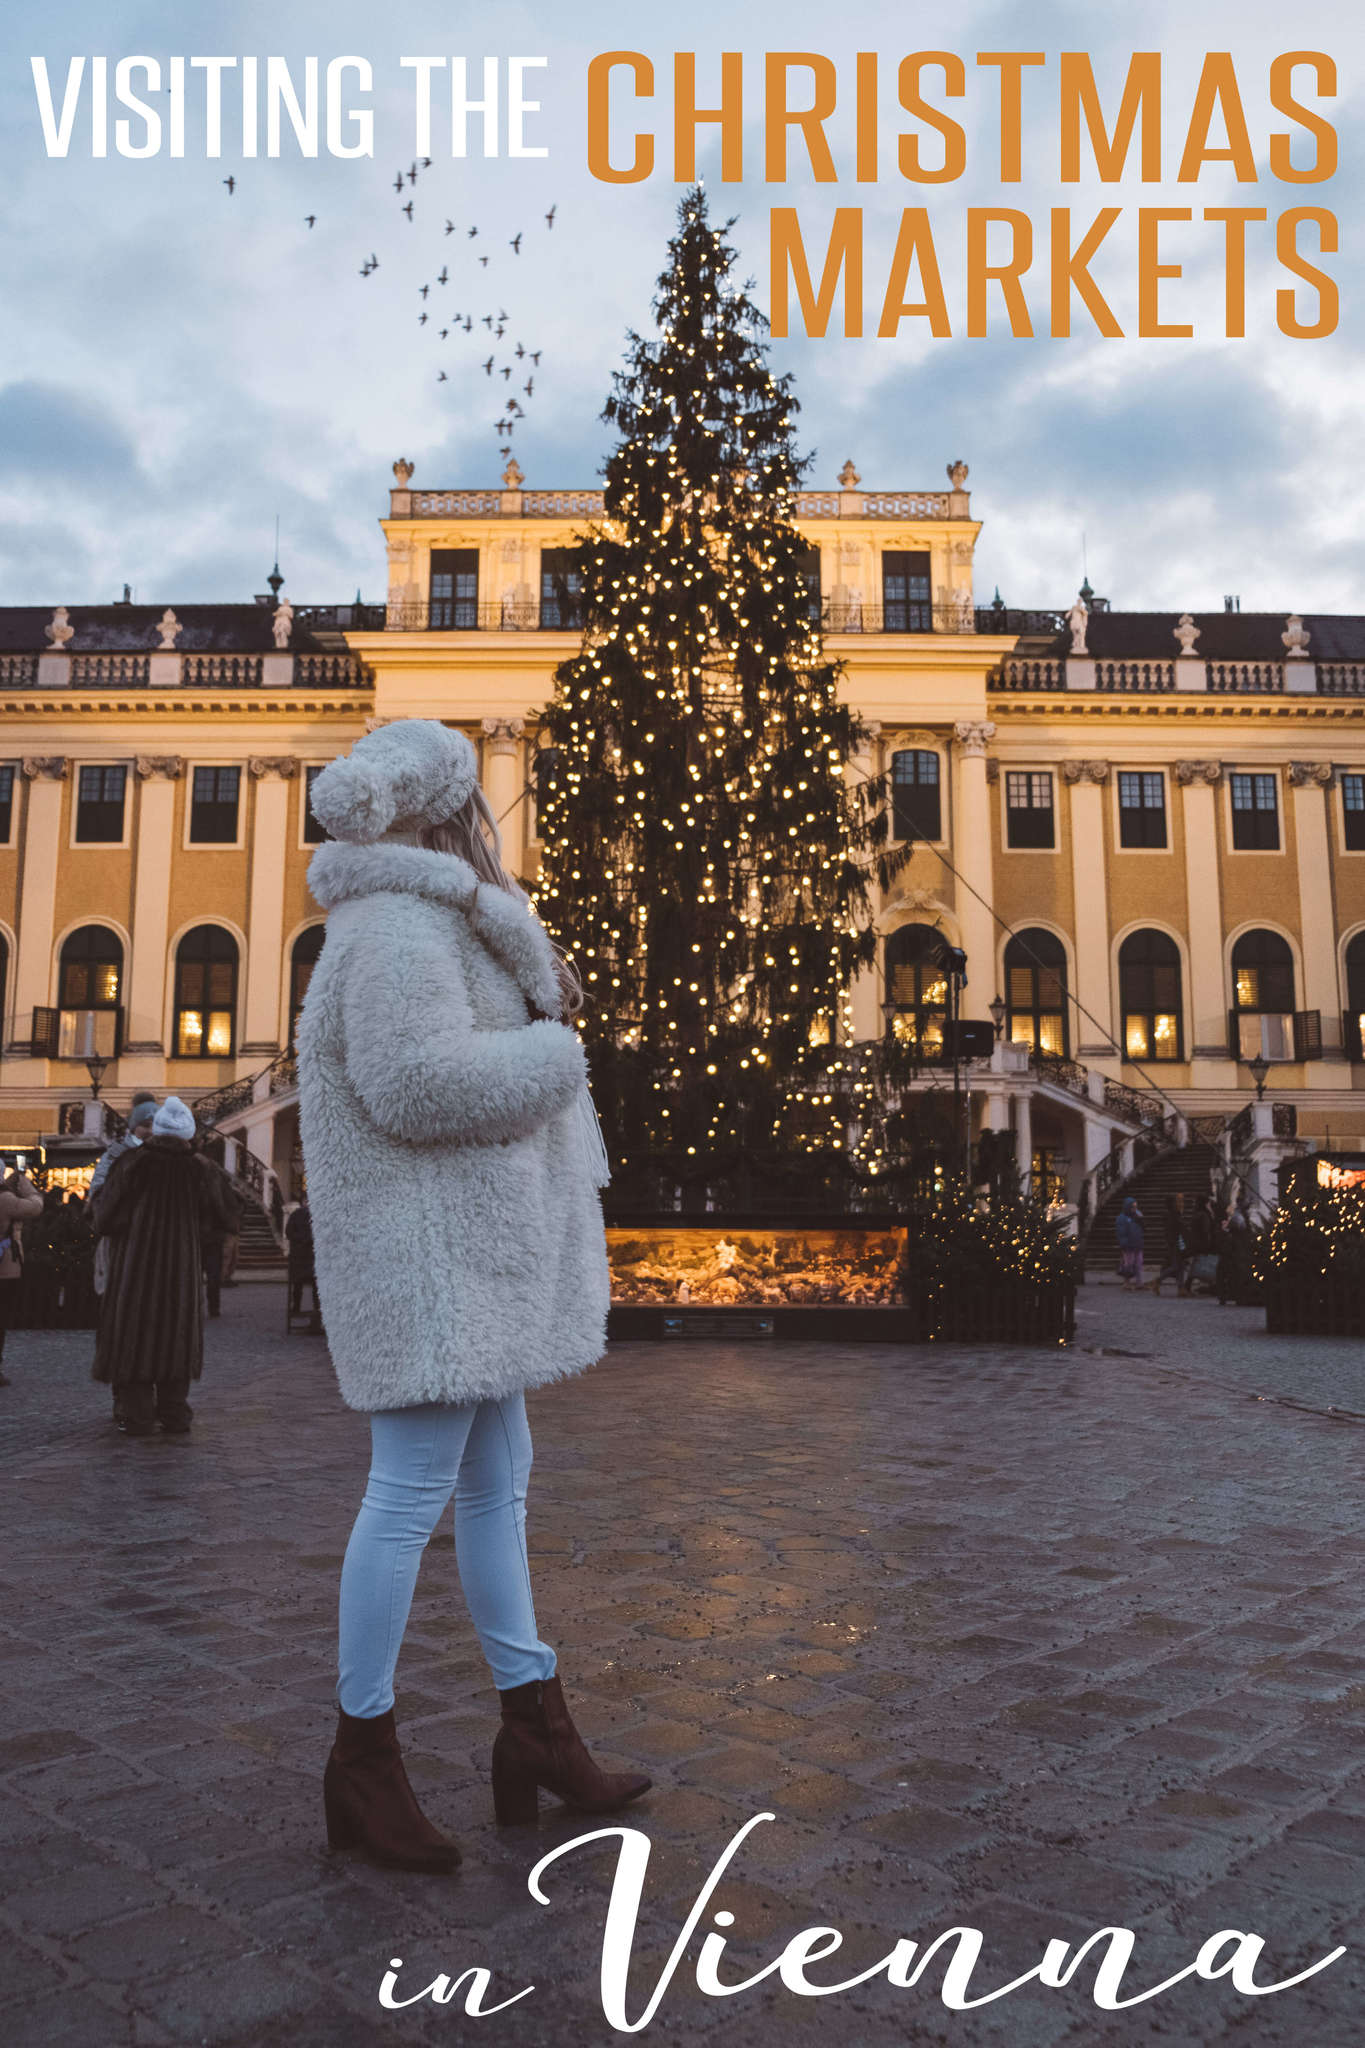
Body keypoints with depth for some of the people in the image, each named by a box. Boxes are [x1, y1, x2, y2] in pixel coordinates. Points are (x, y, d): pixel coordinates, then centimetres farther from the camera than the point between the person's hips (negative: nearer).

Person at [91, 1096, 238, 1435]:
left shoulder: (131, 1165, -10)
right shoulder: (201, 1170, -3)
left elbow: (105, 1218, -6)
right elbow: (214, 1220, 5)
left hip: (135, 1264, -2)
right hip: (182, 1266, 2)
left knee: (134, 1333, 7)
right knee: (176, 1333, 12)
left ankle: (137, 1416, 5)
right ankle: (175, 1415, 12)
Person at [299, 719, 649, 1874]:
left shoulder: (433, 925, 18)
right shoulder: (398, 931, -16)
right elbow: (418, 1079, -28)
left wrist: (539, 994, 1)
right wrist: (553, 1051, -15)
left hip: (470, 1250, 11)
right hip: (428, 1249, -11)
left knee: (498, 1482, 13)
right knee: (414, 1490, -4)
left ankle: (536, 1729, 24)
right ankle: (363, 1759, 11)